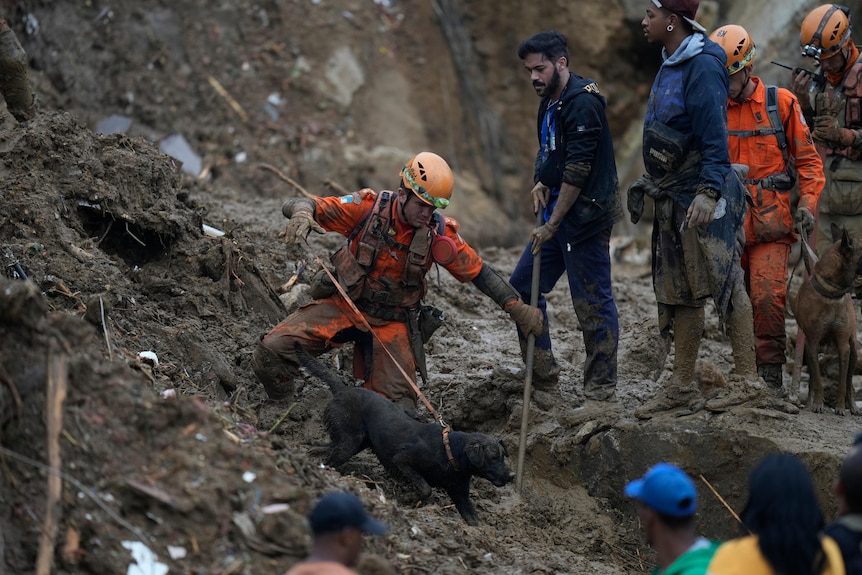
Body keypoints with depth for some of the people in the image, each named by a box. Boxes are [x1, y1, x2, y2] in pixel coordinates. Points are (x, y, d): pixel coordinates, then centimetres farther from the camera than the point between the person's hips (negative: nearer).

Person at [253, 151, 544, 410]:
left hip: (392, 322, 1)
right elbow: (298, 205, -17)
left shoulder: (439, 232, -11)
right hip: (344, 305, -1)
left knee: (398, 406, -10)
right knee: (272, 351, -21)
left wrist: (517, 307, -9)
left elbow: (479, 271, -1)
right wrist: (301, 214, -42)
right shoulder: (368, 208, -15)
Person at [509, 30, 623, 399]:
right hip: (558, 215, 10)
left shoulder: (582, 102, -17)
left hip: (585, 217, -10)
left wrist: (553, 224, -18)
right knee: (522, 286, 11)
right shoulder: (551, 102, 13)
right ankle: (542, 371, 19)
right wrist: (540, 182, 2)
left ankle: (601, 384, 5)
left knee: (592, 301, -4)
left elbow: (578, 169, -21)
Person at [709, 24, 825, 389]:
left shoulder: (780, 103, 1)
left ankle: (771, 370, -4)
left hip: (771, 223, -3)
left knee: (768, 296, -14)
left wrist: (808, 204, -6)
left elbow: (808, 159, 5)